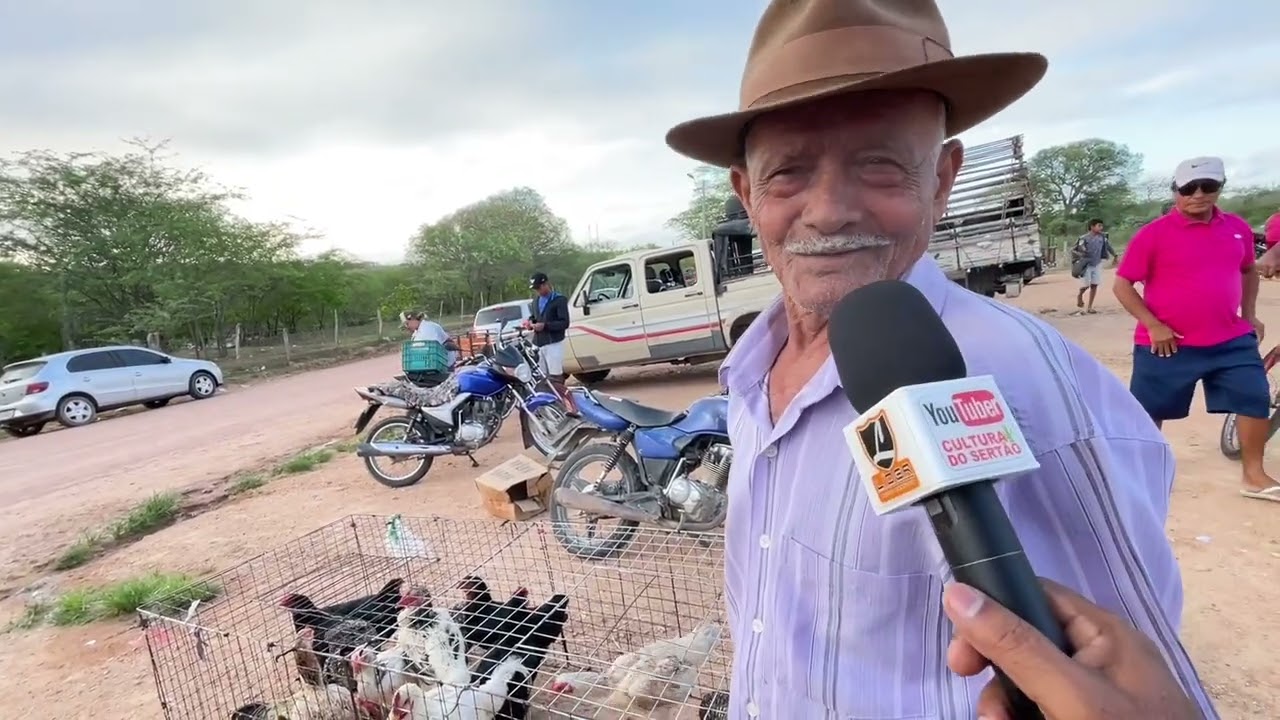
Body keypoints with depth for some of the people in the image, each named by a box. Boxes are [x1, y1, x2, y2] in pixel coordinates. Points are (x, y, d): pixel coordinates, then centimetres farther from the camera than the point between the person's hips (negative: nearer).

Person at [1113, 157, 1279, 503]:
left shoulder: (1238, 228, 5)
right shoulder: (1153, 233, -11)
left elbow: (1248, 271, 23)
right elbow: (1123, 284, -10)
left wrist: (1249, 315, 13)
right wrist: (1153, 325, -15)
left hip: (1232, 340, 5)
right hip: (1167, 343, -4)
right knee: (1149, 412, 5)